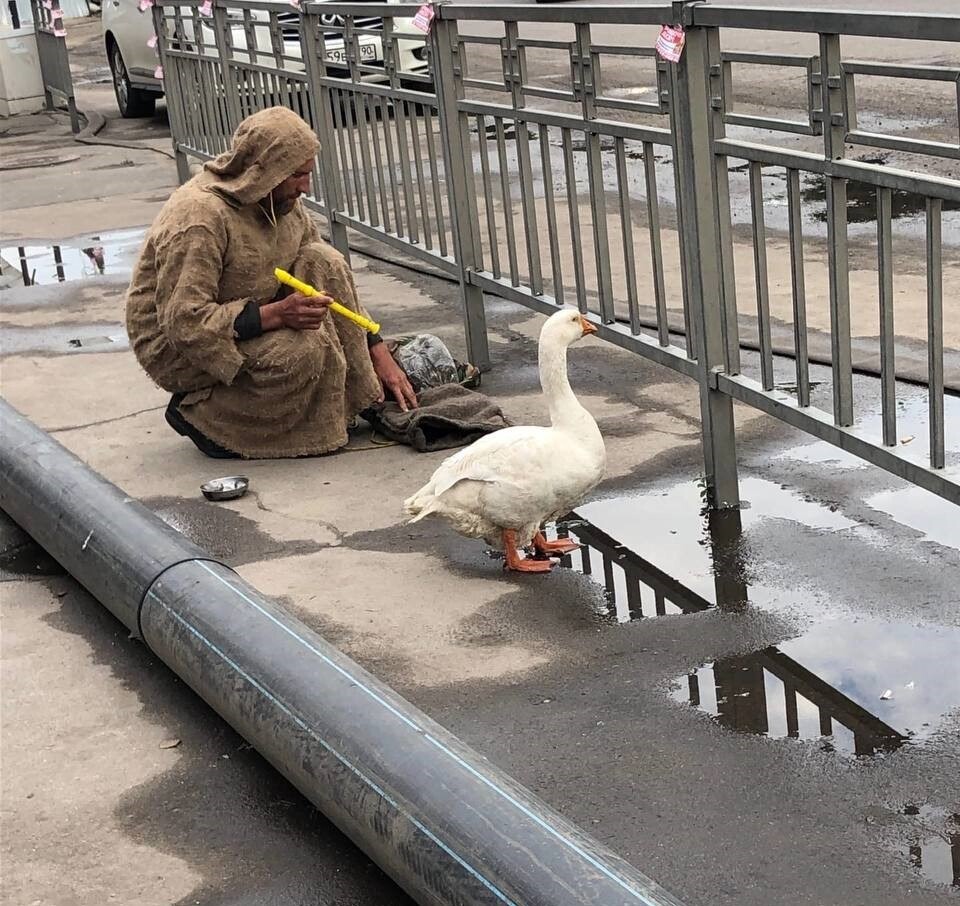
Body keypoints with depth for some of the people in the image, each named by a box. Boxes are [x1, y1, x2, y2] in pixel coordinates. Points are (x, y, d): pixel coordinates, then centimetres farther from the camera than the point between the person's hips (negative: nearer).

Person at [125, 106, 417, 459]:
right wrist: (276, 314, -37)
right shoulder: (200, 217, -28)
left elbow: (332, 282, 8)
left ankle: (361, 401, -5)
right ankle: (199, 413, -8)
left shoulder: (282, 202, 0)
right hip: (175, 348, -8)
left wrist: (379, 352, 1)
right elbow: (184, 323, -31)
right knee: (301, 350, -31)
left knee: (323, 262, -11)